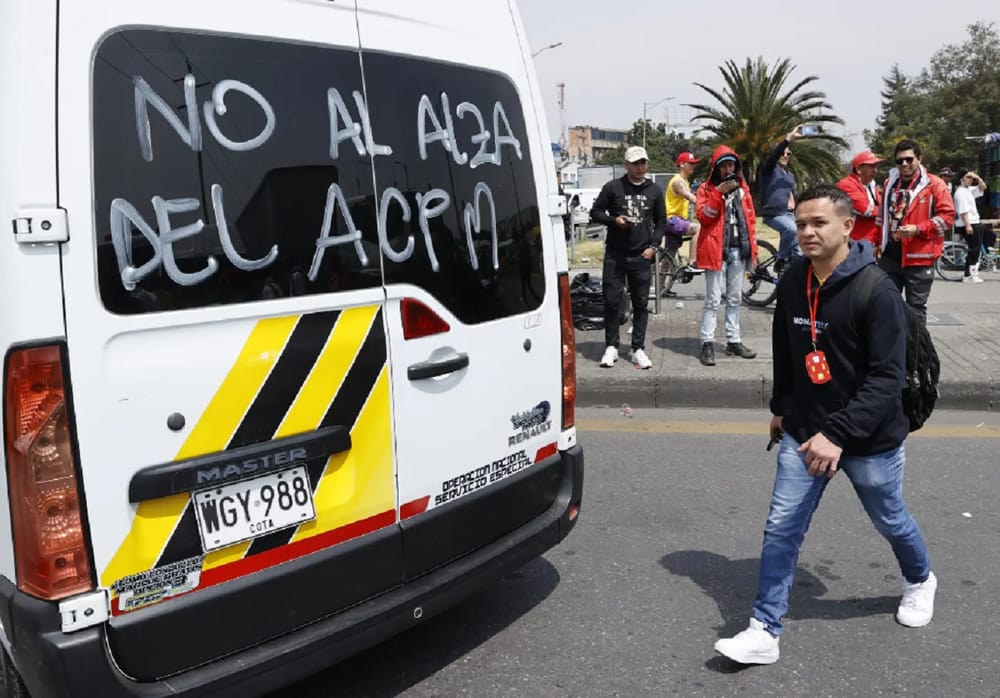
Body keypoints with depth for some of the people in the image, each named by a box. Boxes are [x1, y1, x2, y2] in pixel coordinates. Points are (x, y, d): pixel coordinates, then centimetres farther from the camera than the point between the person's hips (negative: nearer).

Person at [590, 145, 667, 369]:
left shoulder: (654, 190, 10)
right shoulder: (613, 187, 2)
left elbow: (661, 222, 14)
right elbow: (595, 212, 5)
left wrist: (653, 246, 1)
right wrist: (614, 220, -12)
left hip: (642, 256, 2)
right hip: (615, 255, -2)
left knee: (641, 304, 4)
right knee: (611, 302, -1)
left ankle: (638, 349, 12)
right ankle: (611, 347, 11)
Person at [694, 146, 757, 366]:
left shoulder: (742, 188, 13)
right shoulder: (706, 189, 0)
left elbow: (750, 217, 14)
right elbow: (703, 216, -13)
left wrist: (752, 246, 9)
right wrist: (719, 193, -22)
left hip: (738, 250, 5)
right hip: (716, 249, -5)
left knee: (735, 299, 12)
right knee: (713, 300, -6)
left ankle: (733, 341, 20)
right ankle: (707, 344, -2)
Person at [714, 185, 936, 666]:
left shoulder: (876, 291, -21)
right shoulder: (791, 283, -3)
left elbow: (887, 376, -24)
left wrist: (839, 434, -31)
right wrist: (781, 408, 18)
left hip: (871, 439, -4)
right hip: (803, 433, 4)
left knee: (890, 521, 20)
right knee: (781, 529, 0)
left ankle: (919, 581, 52)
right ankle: (764, 633, 9)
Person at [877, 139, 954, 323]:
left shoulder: (934, 184, -5)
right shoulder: (890, 183, 12)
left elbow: (947, 216, -10)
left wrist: (918, 229, -21)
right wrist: (878, 242, 17)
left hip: (918, 257, -5)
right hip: (890, 254, 5)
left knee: (916, 307, 3)